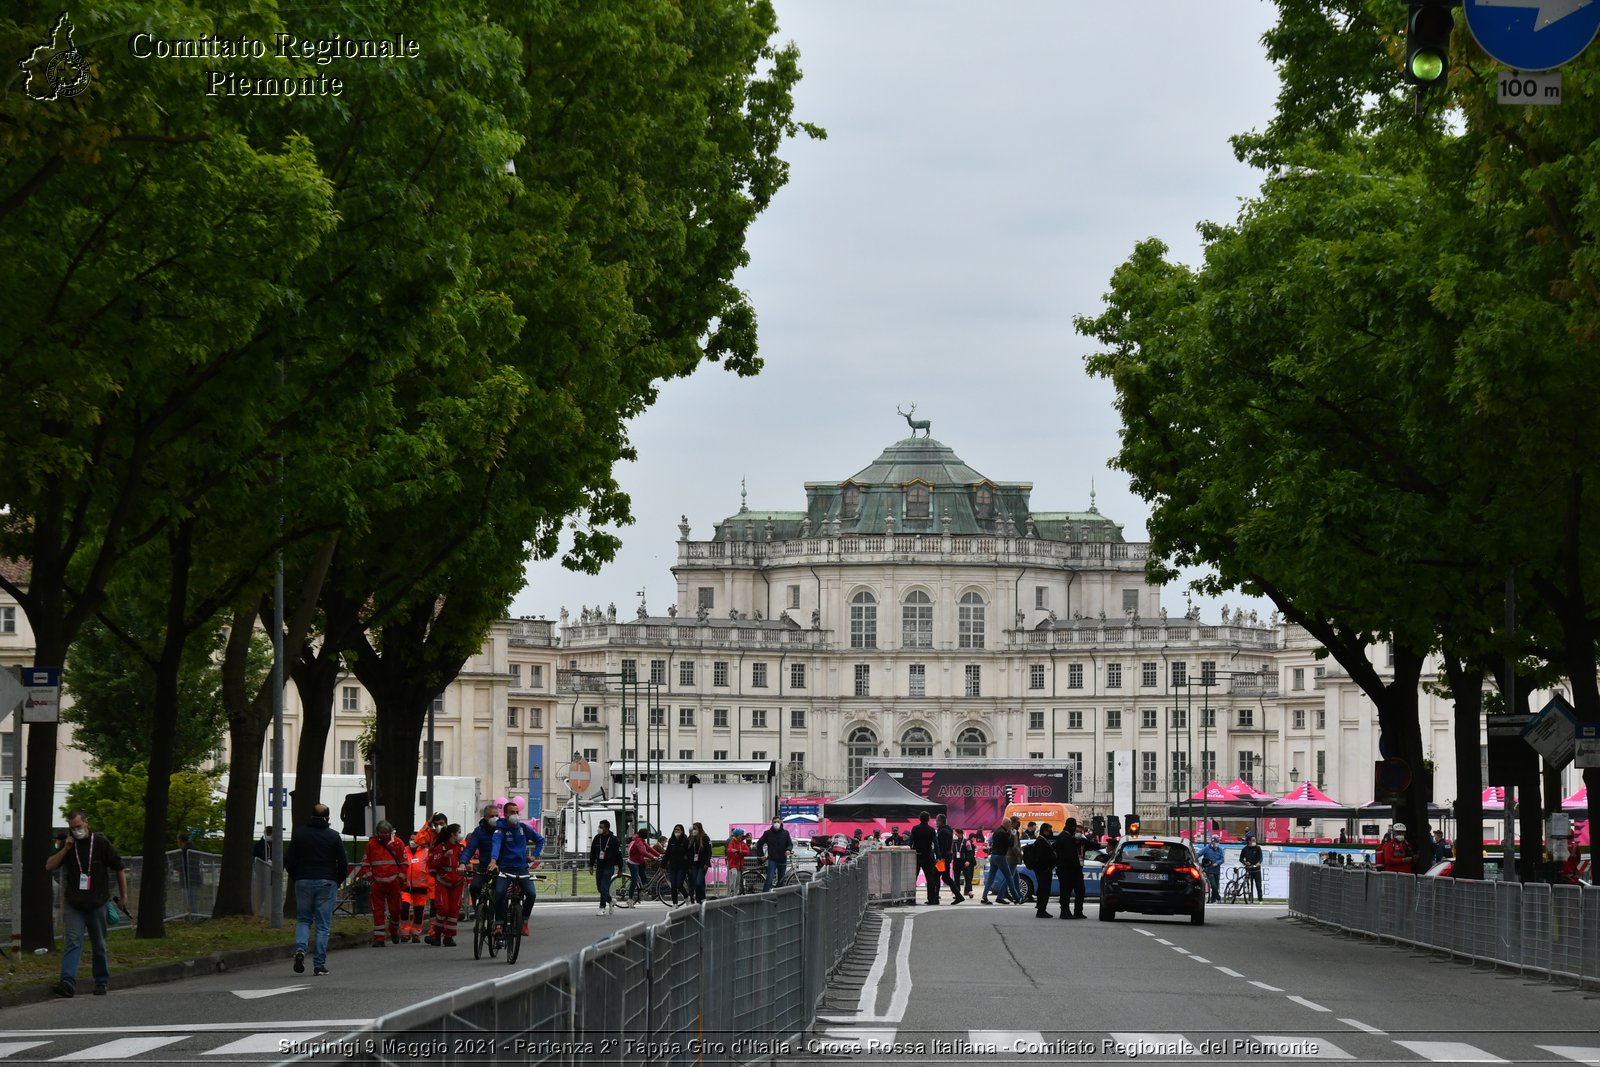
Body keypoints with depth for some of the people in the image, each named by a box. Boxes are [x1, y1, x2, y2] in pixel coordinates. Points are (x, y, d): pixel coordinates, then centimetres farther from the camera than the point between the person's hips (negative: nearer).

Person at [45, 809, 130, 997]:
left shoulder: (101, 843, -2)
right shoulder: (69, 845, 7)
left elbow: (119, 869, 4)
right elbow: (49, 866, 2)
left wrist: (123, 895, 4)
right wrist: (65, 849, -9)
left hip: (97, 904, -1)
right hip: (74, 905, 1)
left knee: (99, 945, 9)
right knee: (72, 942, -12)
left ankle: (102, 982, 21)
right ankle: (68, 982, -23)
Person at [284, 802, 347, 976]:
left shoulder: (300, 834, 2)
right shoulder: (333, 836, -2)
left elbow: (288, 861, 2)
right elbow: (343, 863, -3)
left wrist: (296, 879, 14)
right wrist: (338, 881, 11)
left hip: (303, 882, 1)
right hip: (327, 884, -1)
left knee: (303, 920, 16)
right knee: (323, 925, 2)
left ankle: (300, 949, -12)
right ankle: (319, 965, -1)